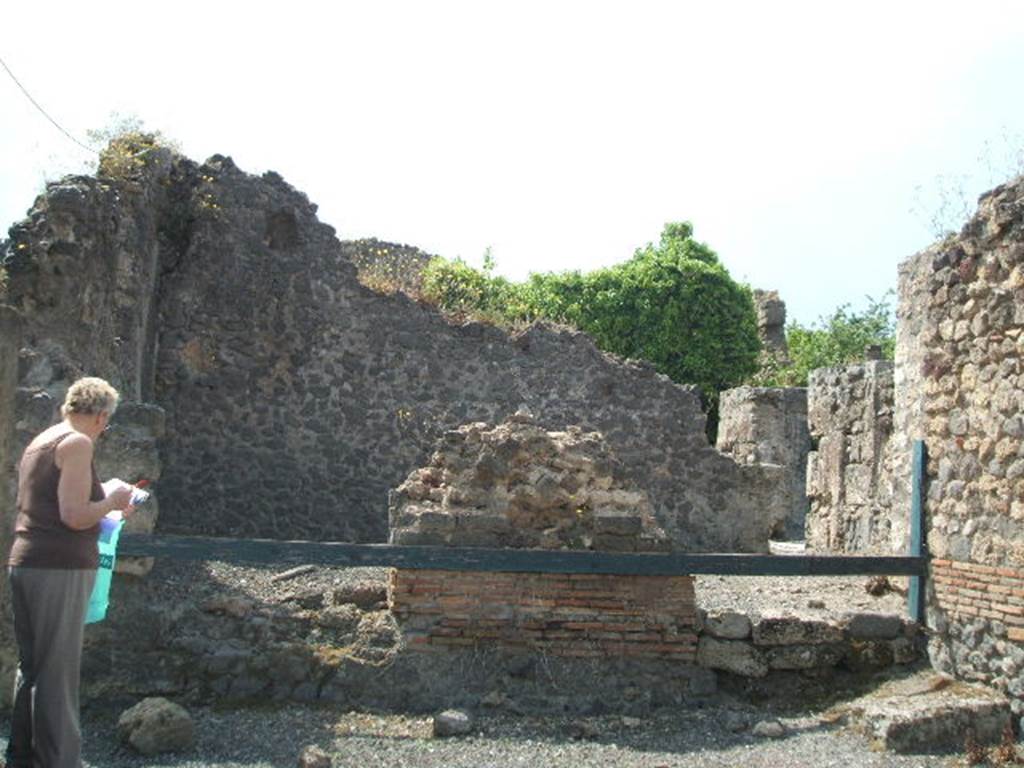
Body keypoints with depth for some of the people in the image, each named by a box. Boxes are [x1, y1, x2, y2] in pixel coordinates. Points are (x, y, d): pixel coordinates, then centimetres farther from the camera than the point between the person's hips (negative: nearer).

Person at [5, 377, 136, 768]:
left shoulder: (39, 442, 17)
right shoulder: (77, 443, -11)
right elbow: (74, 516, -19)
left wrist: (102, 500, 22)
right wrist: (112, 501, -3)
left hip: (23, 563, 9)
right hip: (60, 568, -9)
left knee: (30, 667, 16)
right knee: (57, 671, -4)